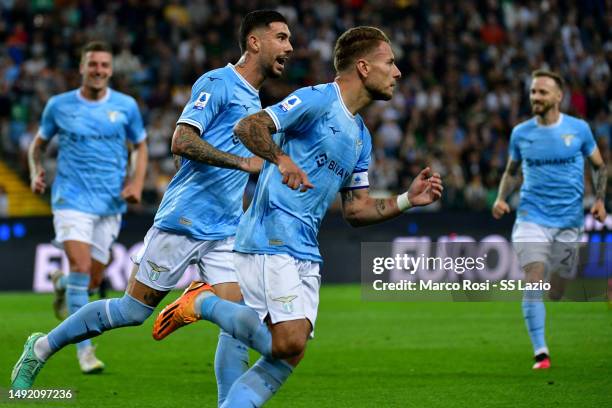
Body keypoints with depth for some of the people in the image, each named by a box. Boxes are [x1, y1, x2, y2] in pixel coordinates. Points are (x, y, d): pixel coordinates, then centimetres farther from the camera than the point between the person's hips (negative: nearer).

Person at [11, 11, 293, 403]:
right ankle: (42, 348, 18)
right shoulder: (217, 83, -8)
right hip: (183, 221, -7)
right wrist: (245, 161, -27)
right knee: (133, 309, 1)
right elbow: (182, 141, -22)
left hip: (226, 233, 7)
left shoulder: (255, 102, 18)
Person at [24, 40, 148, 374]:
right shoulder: (59, 105, 0)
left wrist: (136, 183, -1)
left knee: (91, 282, 7)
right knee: (81, 267, -20)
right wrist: (37, 171, -6)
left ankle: (62, 284, 45)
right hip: (72, 199, -2)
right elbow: (39, 143, 13)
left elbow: (140, 146, 14)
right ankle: (84, 350, -12)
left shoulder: (126, 106, 3)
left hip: (110, 203, 3)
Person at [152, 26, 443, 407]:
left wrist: (408, 200, 9)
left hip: (306, 255, 9)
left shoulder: (361, 137, 20)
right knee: (288, 342, -19)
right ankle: (205, 302, -1)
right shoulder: (317, 100, -6)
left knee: (290, 354, -1)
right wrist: (281, 159, -31)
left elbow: (356, 210, 21)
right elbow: (248, 126, -16)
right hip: (270, 243, -9)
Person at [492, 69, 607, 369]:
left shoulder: (579, 129, -1)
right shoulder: (520, 133, 3)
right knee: (533, 282, -16)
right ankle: (540, 353, -19)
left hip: (569, 220, 0)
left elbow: (599, 166, 10)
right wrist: (501, 198, -2)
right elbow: (511, 171, 16)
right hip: (532, 218, 0)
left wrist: (599, 200, -4)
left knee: (560, 290, 6)